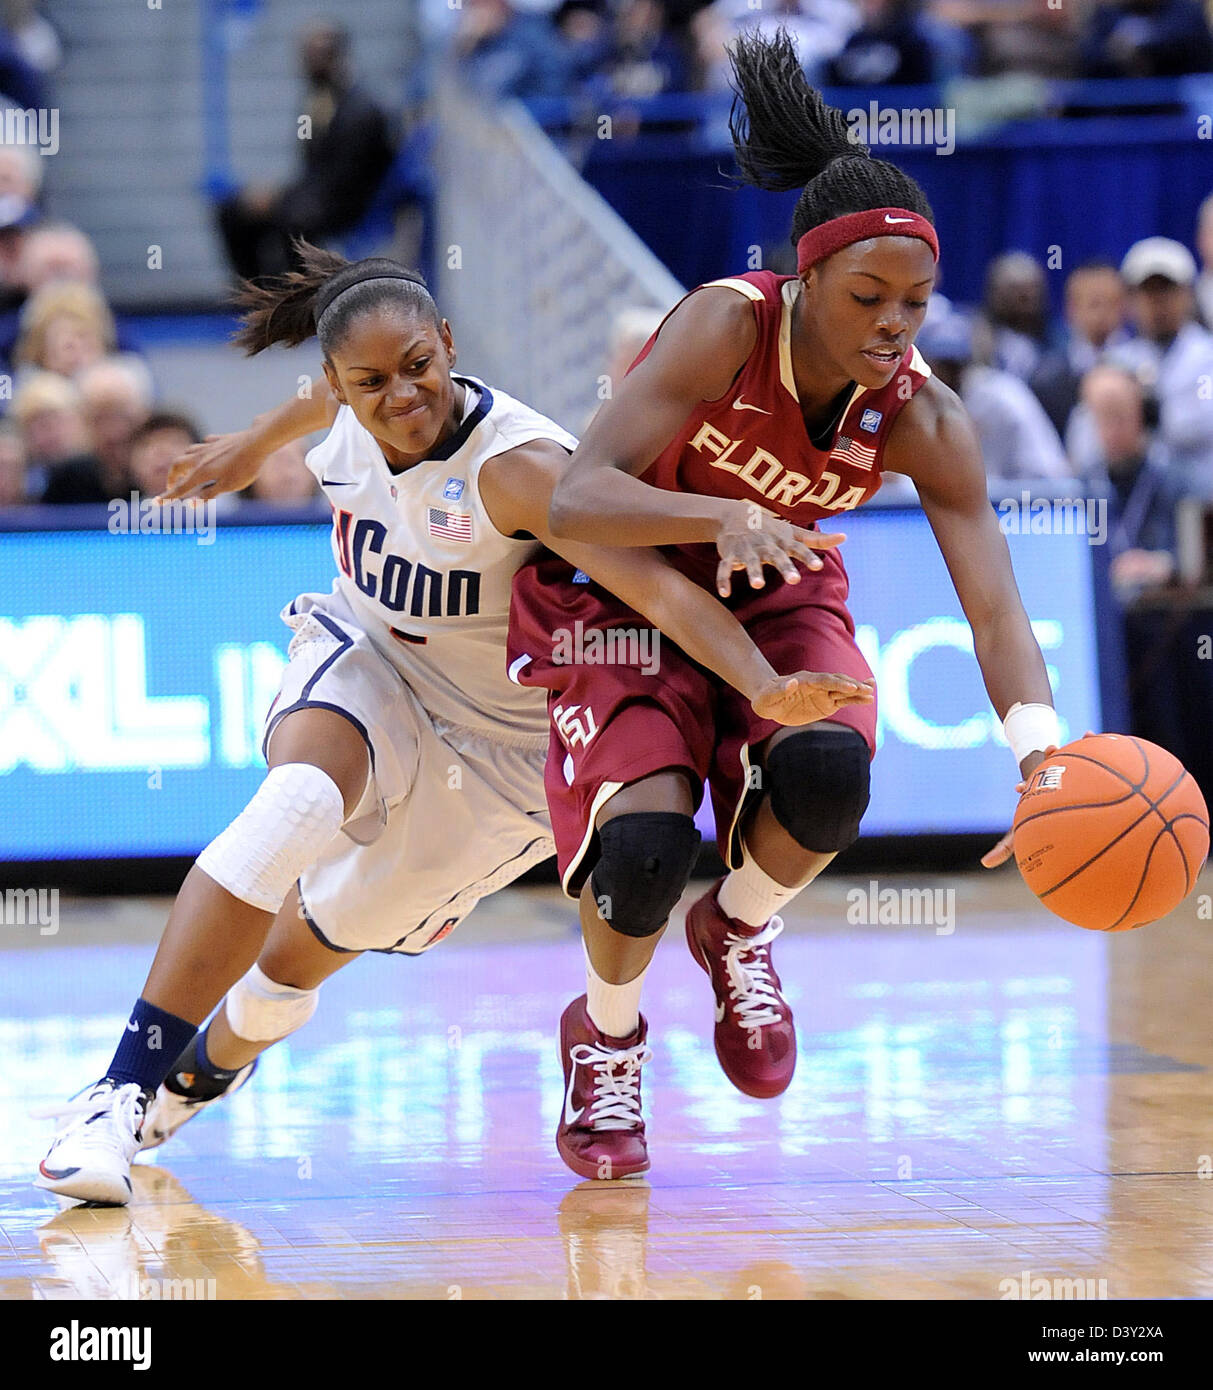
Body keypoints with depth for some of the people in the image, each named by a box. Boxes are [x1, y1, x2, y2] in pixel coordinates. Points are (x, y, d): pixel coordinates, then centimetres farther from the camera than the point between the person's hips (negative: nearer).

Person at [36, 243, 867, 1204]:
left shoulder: (515, 465, -32)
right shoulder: (351, 415, -13)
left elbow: (659, 586, -42)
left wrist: (765, 689, -57)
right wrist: (255, 446, 35)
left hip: (492, 746, -3)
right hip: (366, 666, 3)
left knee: (302, 948, 5)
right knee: (297, 804, -31)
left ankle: (205, 1073, 43)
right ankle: (123, 1093, -30)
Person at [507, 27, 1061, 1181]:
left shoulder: (921, 421, -20)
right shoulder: (727, 326, -30)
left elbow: (995, 608, -27)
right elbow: (575, 497, -37)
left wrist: (1041, 757, -46)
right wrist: (725, 517, -55)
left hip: (778, 598, 3)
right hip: (625, 594, -3)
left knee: (826, 774, -29)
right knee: (645, 841, -26)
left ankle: (738, 929, 6)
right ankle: (606, 1035, 8)